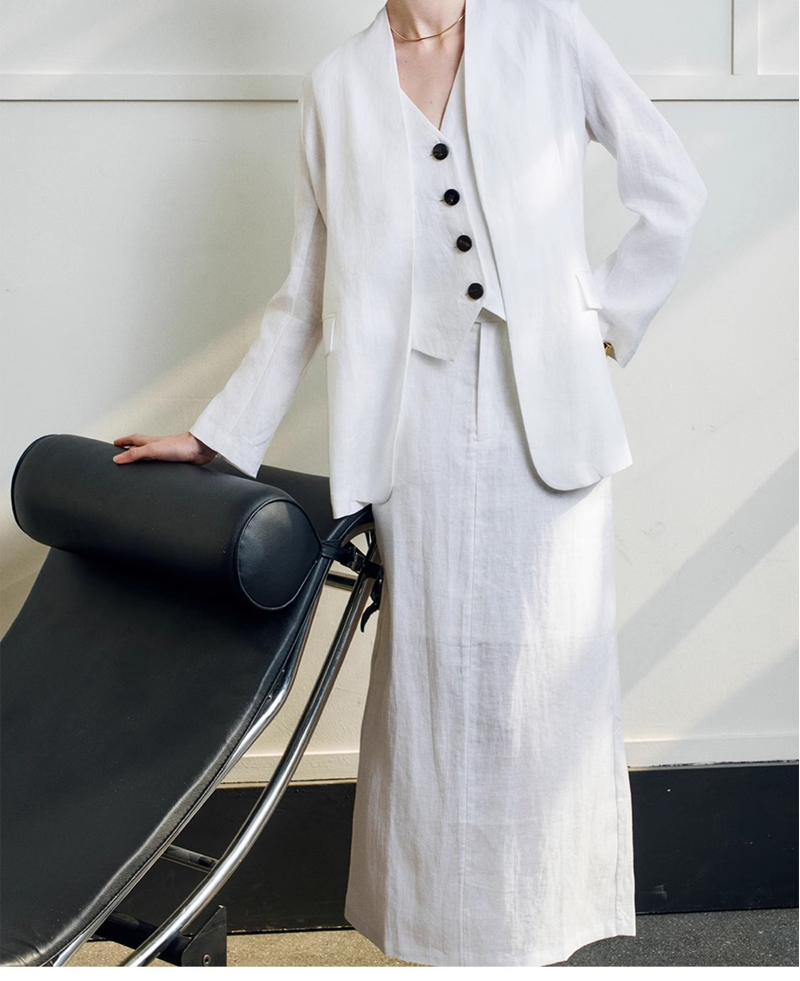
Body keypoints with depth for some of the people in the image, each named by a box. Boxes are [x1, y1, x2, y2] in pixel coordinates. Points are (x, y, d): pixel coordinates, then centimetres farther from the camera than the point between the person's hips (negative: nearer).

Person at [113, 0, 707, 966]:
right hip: (416, 426, 1)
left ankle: (543, 916, 20)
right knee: (434, 670, 3)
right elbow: (306, 297, 12)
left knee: (551, 666, 3)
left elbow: (673, 190, 11)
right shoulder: (335, 85, 10)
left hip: (545, 409, 0)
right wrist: (218, 434, 11)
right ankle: (446, 923, 18)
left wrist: (607, 316, 5)